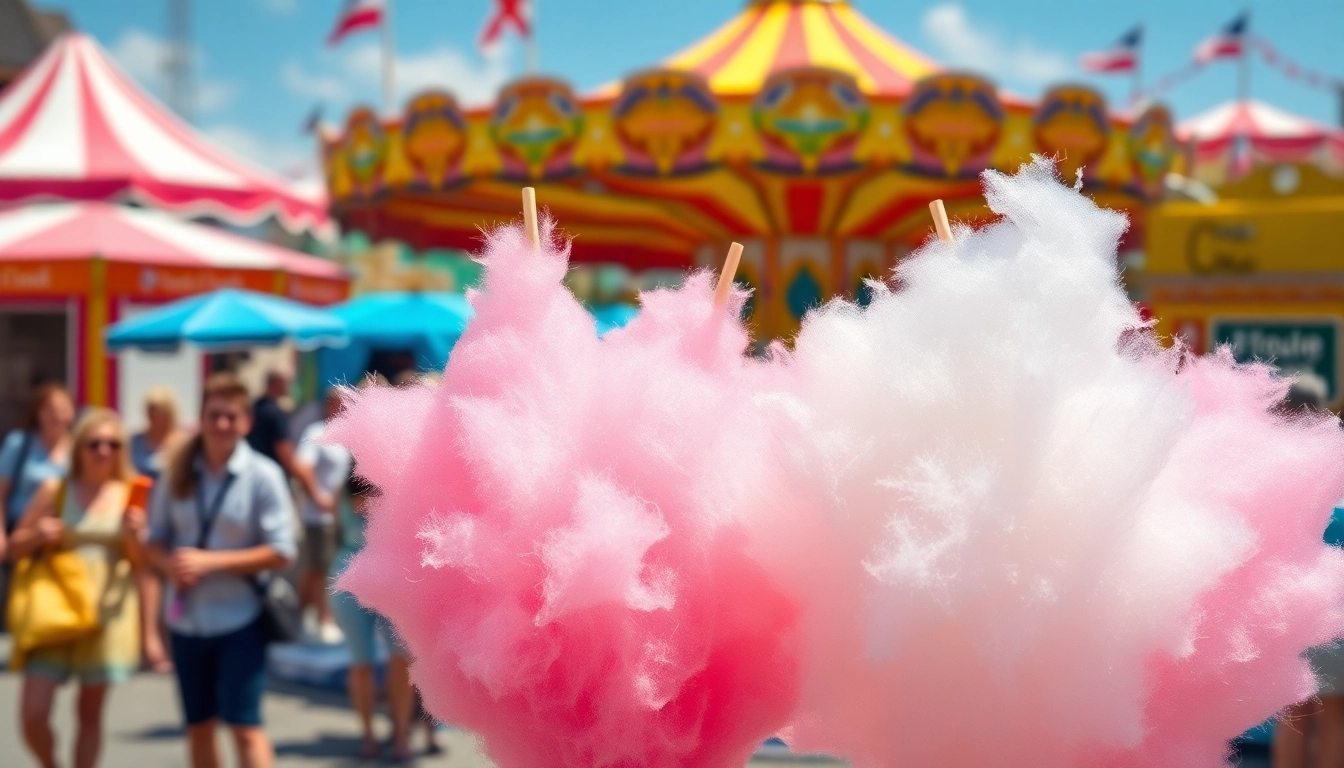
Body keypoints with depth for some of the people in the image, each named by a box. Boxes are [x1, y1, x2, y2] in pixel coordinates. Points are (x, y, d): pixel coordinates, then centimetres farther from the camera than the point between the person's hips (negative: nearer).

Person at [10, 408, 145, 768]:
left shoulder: (130, 494, 3)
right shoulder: (55, 489, 1)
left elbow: (140, 562, 6)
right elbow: (17, 545, 7)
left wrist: (132, 535, -13)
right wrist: (38, 536, -13)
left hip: (107, 611, 0)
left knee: (90, 711, 7)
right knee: (33, 712, -6)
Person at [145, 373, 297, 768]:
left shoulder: (262, 475, -9)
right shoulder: (178, 473, 2)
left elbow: (281, 551, -12)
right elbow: (155, 540, 9)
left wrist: (210, 562, -19)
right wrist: (169, 564, -14)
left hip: (239, 619, -4)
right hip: (186, 620, 4)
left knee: (245, 726, -8)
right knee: (198, 727, 14)